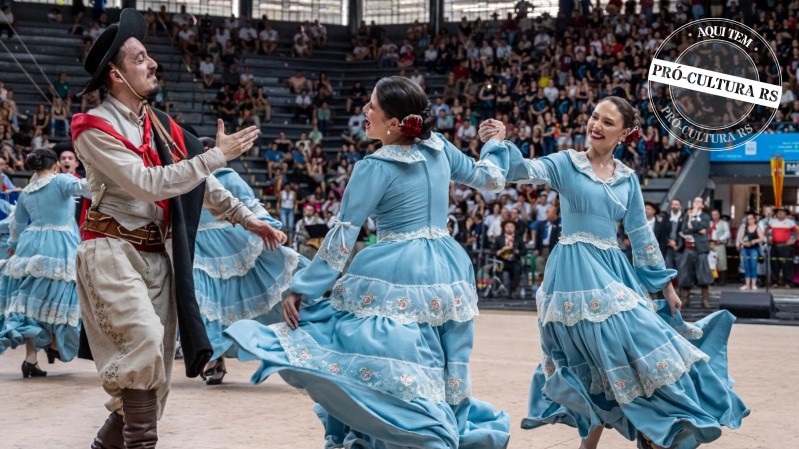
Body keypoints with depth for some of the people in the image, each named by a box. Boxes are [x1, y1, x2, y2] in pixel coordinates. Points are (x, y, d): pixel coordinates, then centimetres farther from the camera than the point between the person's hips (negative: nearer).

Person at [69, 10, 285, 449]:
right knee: (144, 341, -27)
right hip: (113, 252, -7)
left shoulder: (161, 126, 11)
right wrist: (218, 155, -20)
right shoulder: (94, 129, -11)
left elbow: (201, 183, 18)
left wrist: (247, 219, 12)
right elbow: (149, 184, -21)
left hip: (158, 256, 7)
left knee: (151, 373, 7)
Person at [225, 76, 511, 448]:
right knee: (439, 372, 15)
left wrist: (302, 289, -5)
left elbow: (342, 237, -11)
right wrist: (495, 144, 42)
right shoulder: (438, 148, 5)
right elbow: (488, 178, 21)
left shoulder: (376, 168, -11)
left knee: (385, 367, -1)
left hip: (396, 276, -7)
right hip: (446, 271, 7)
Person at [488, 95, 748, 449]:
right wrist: (502, 142, -37)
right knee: (600, 357, -7)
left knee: (607, 362, 2)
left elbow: (641, 235, 13)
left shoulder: (627, 178, 11)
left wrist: (666, 284, 12)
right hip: (575, 272, -4)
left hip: (612, 271, 4)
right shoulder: (567, 163, 0)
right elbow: (524, 171, -17)